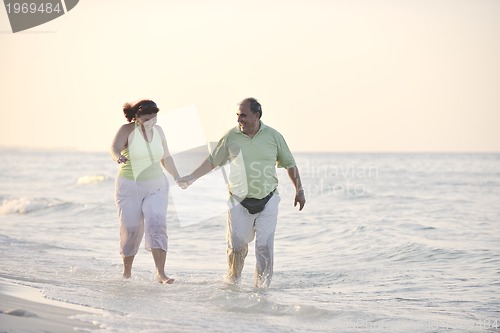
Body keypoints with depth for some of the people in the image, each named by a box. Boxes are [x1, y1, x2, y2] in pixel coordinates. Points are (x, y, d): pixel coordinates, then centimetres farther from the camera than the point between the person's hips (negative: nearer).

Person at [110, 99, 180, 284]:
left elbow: (166, 158, 19)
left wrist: (178, 177, 22)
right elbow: (115, 147, -28)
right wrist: (118, 156, -50)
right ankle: (127, 272, 22)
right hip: (130, 187, -3)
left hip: (156, 187, 3)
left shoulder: (158, 131, 6)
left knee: (157, 225, -14)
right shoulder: (127, 130, -9)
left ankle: (161, 273, -20)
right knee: (131, 229, 1)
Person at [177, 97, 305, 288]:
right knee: (236, 245, -1)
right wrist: (191, 178, 4)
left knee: (264, 246, -6)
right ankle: (232, 281, 22)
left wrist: (299, 190, 8)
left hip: (267, 201, 0)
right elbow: (212, 161, 11)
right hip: (239, 202, 0)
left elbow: (289, 164, 10)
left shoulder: (273, 136, 1)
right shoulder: (231, 137, 1)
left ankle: (262, 286, 3)